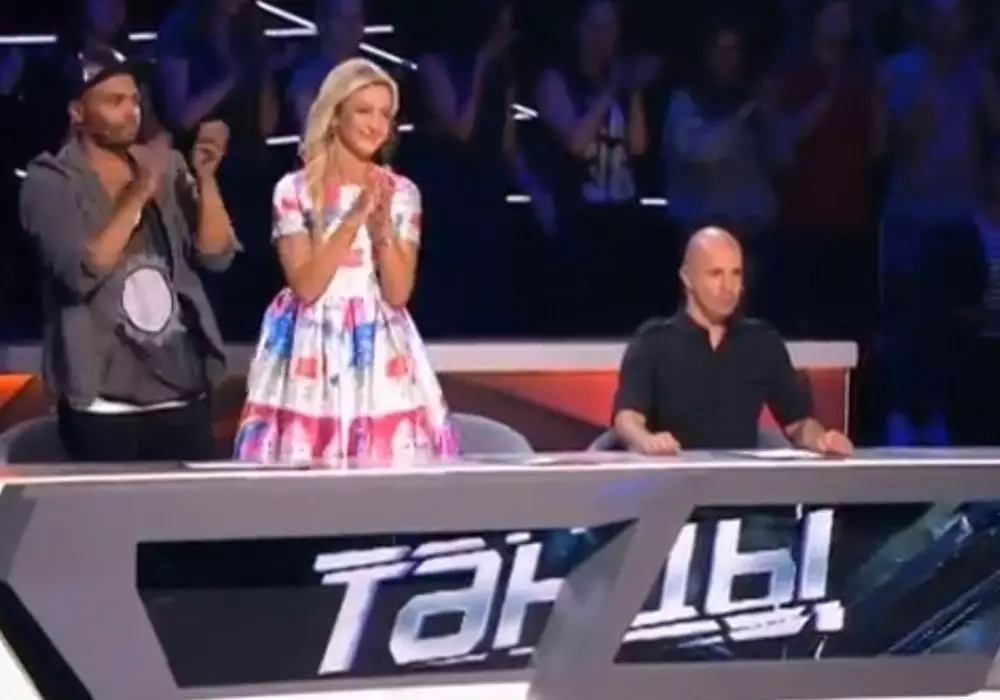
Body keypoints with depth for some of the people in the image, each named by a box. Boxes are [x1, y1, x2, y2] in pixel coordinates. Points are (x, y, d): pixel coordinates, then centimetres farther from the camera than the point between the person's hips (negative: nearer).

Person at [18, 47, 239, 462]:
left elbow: (216, 255, 3)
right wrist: (137, 196, -17)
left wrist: (205, 177, -8)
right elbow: (81, 273, -16)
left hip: (184, 391, 4)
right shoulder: (50, 180, -2)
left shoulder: (166, 166, 10)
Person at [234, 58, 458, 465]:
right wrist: (354, 218, -15)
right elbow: (305, 286, -11)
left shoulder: (402, 193, 5)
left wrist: (382, 225, -13)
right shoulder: (295, 190, -3)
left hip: (381, 352, 2)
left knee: (389, 462, -2)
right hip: (314, 351, -2)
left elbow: (398, 292, -1)